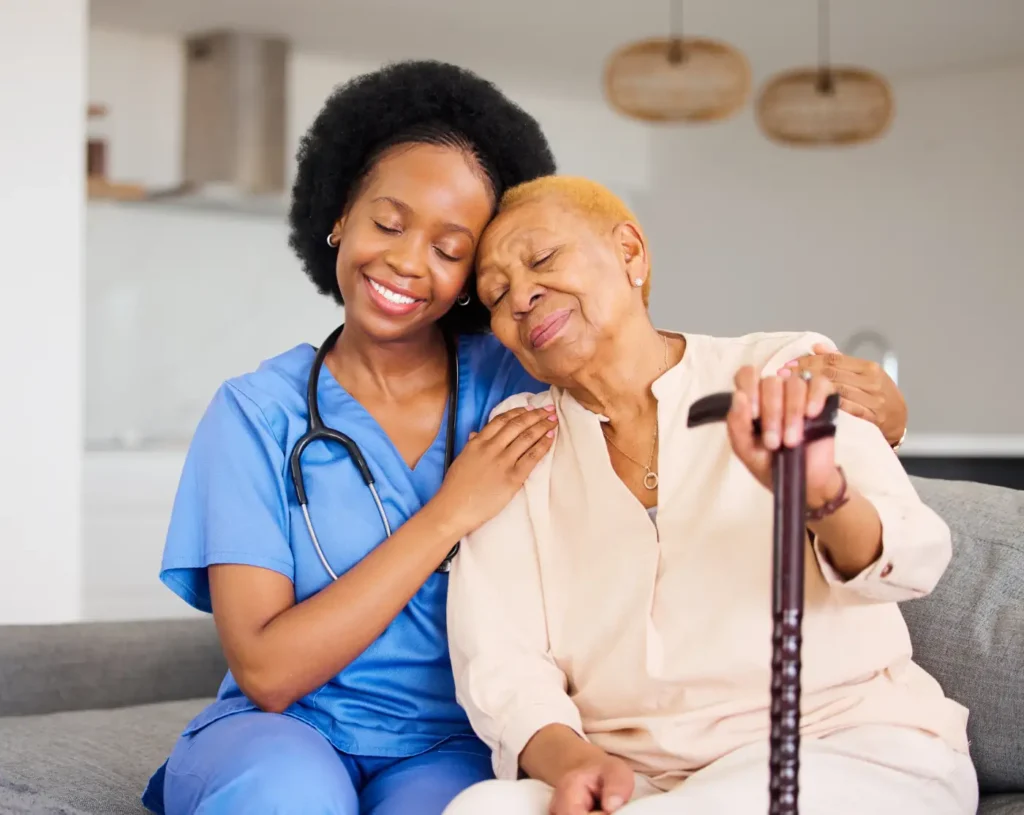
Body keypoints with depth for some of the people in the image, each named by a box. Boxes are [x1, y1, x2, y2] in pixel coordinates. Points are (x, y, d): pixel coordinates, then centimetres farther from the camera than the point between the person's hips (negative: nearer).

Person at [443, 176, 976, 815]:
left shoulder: (789, 372, 2)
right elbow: (498, 662, 0)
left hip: (857, 755, -1)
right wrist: (569, 760, -21)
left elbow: (909, 559, -14)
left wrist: (818, 492, -37)